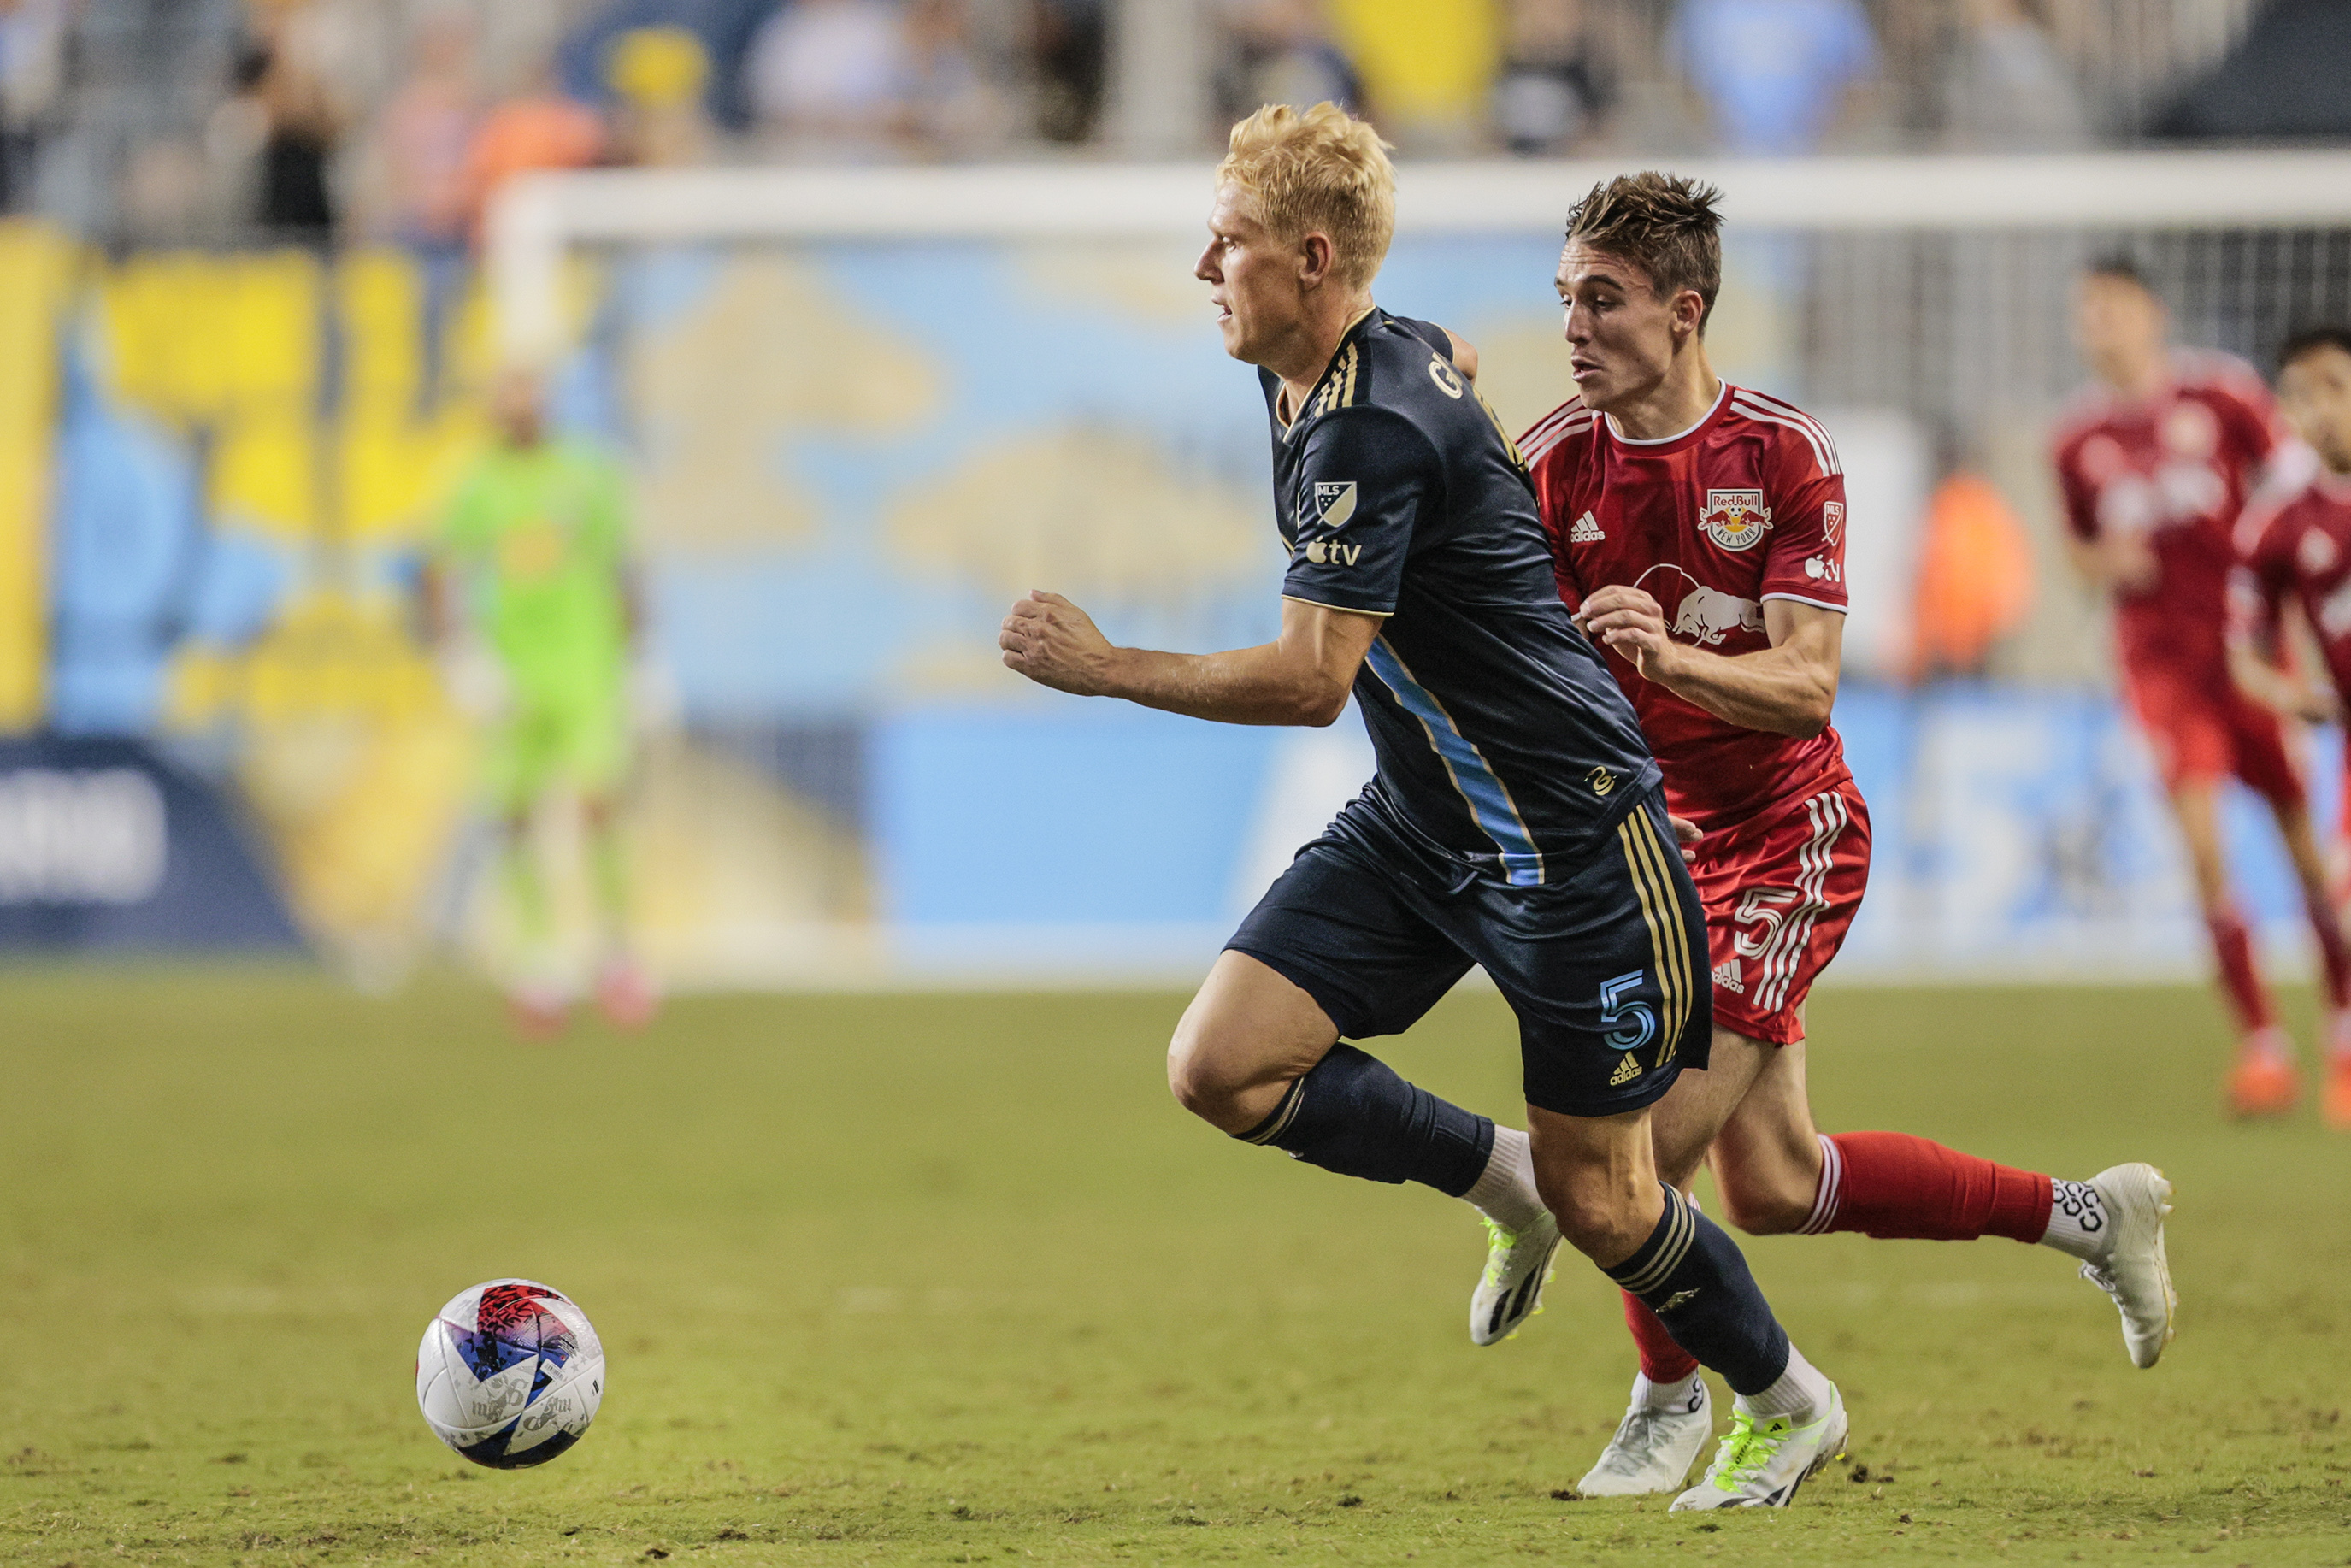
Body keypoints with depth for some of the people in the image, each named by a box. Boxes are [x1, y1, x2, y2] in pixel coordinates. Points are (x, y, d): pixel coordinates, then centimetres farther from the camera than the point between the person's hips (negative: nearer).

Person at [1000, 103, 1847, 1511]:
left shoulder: (1369, 429, -25)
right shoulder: (1361, 369, 4)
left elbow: (1312, 680, -28)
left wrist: (1104, 668, -20)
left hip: (1567, 838, -9)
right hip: (1420, 822, 9)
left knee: (1599, 1199, 0)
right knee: (1223, 1066, -7)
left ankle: (1788, 1403, 25)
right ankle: (1507, 1178, 14)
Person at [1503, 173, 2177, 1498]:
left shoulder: (1785, 455, -14)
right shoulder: (1555, 466, -4)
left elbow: (1807, 684, -19)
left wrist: (1670, 656, -36)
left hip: (1785, 829, -5)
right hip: (1649, 830, 5)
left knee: (1657, 1139, -14)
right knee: (1773, 1184, 5)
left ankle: (1670, 1398, 14)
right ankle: (2090, 1215, 22)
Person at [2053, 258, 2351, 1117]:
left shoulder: (2223, 393, -3)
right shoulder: (2079, 435, 4)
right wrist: (2101, 559, -5)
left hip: (2244, 641, -1)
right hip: (2157, 652, 1)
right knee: (2201, 841, -11)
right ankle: (2260, 1039, -7)